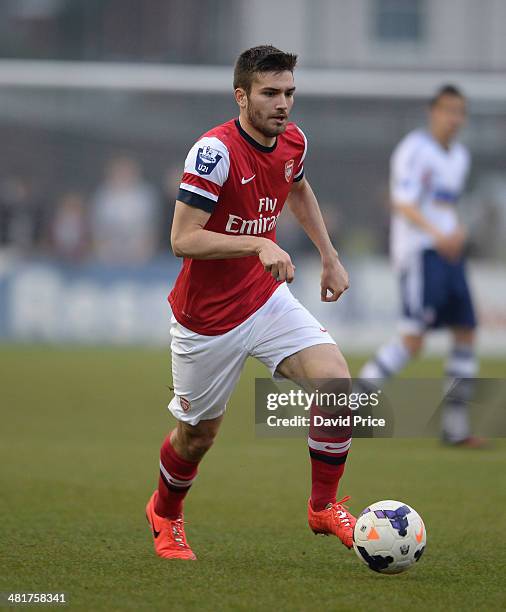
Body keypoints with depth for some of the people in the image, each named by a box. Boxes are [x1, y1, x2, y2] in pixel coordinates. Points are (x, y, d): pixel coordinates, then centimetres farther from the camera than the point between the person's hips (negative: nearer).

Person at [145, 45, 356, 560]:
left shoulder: (292, 141, -1)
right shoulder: (215, 151, -23)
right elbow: (183, 239, -27)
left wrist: (329, 257, 20)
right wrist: (260, 245, -35)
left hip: (267, 300, 5)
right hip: (206, 318, -5)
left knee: (336, 383, -16)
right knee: (197, 435, 8)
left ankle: (324, 507, 3)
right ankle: (165, 516, 40)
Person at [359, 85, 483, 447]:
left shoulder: (460, 156, 18)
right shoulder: (415, 150, -8)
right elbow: (403, 203, -18)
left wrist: (457, 231, 12)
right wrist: (438, 234, -31)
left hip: (449, 252, 8)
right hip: (418, 252, -8)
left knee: (466, 333, 3)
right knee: (414, 339, -16)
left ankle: (455, 426, 7)